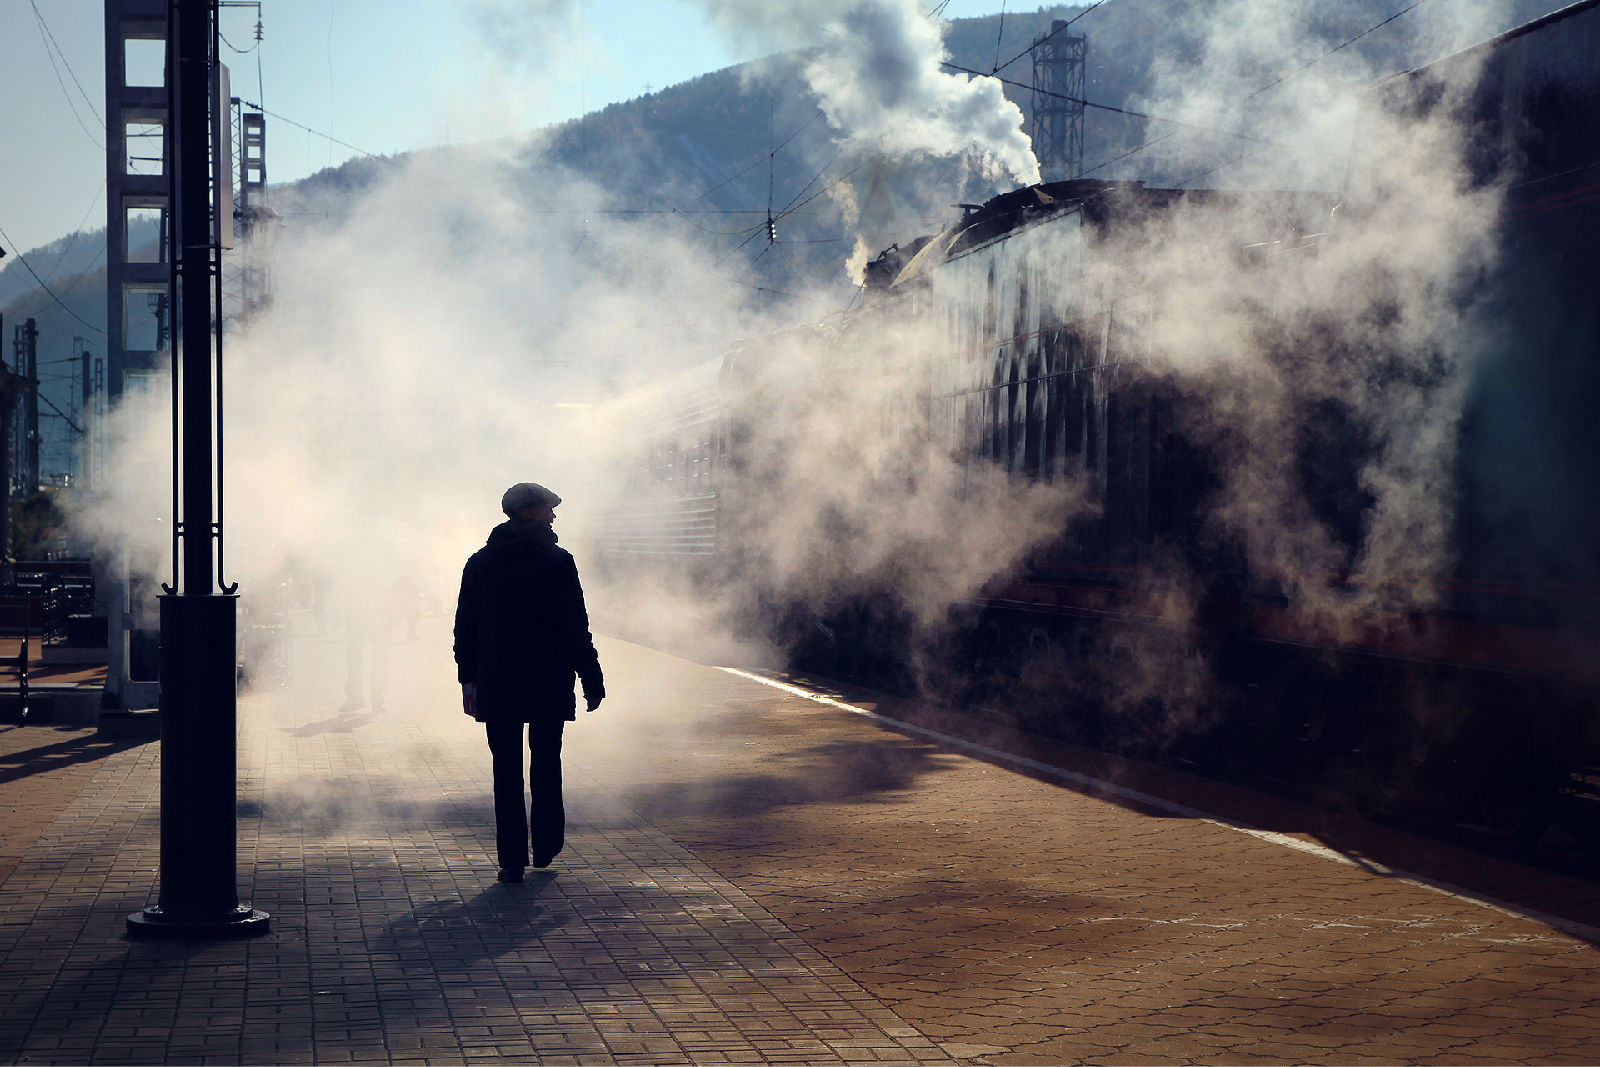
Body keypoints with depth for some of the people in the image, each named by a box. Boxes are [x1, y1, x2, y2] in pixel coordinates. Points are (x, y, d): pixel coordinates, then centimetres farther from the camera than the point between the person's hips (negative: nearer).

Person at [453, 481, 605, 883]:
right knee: (546, 765, 15)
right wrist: (592, 679, -3)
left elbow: (465, 627, 8)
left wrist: (469, 678, 15)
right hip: (549, 684, -2)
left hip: (496, 684, 2)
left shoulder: (479, 563, 5)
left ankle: (512, 860, 1)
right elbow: (575, 628, -9)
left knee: (507, 772, 4)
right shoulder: (558, 562, -7)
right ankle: (545, 847, 22)